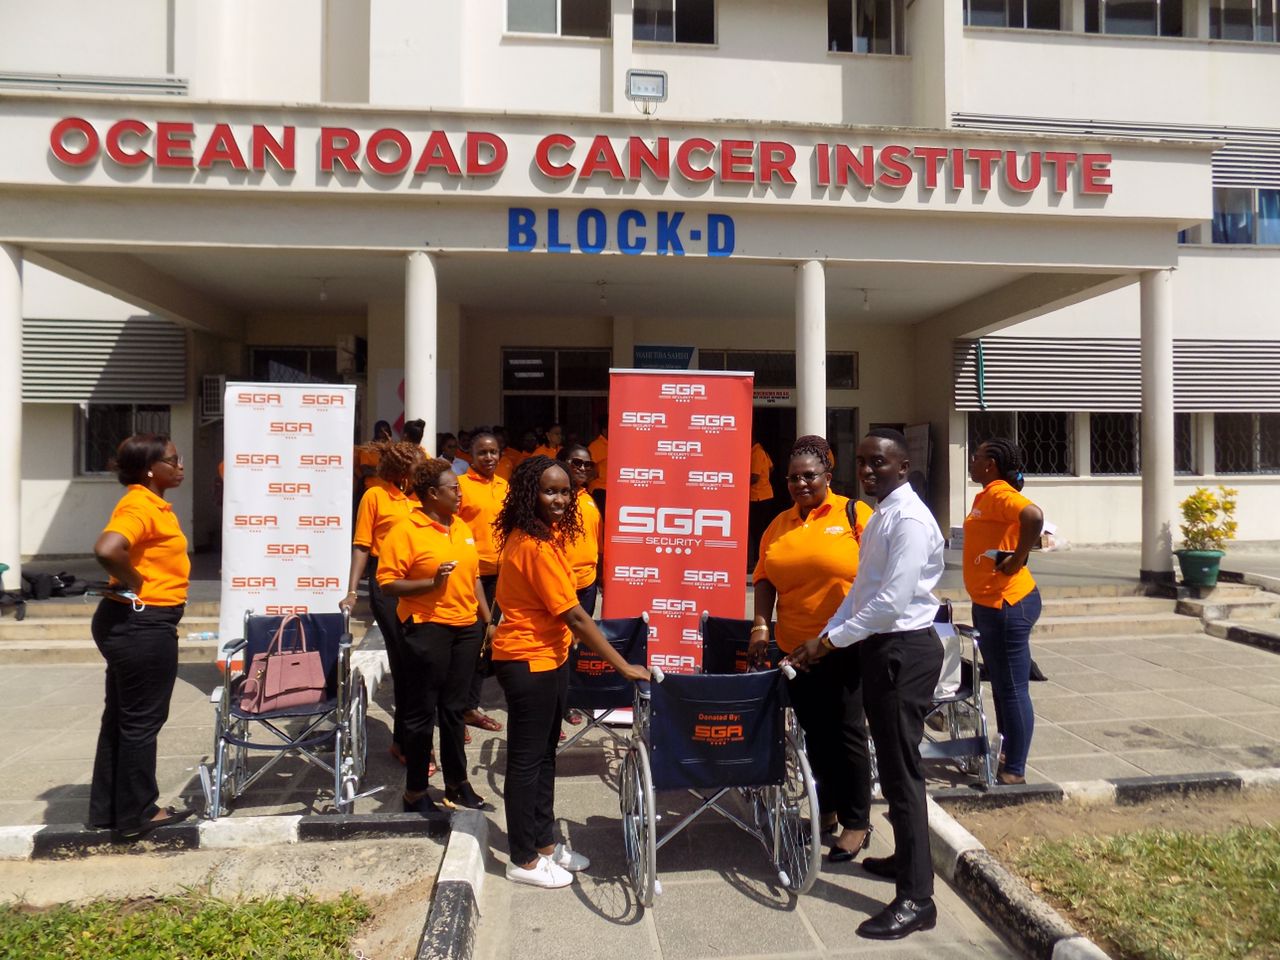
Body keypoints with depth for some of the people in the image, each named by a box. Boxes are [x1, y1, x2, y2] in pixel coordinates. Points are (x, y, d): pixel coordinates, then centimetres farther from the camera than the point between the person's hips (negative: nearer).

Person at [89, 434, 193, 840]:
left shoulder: (155, 504, 12)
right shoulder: (139, 505, -19)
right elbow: (106, 549, -35)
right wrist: (133, 582, -20)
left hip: (136, 624, 10)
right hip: (141, 624, -10)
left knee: (122, 717, 17)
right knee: (141, 720, 2)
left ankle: (108, 809, 28)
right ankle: (136, 814, 16)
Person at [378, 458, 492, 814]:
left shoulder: (462, 527, 10)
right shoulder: (405, 531, -10)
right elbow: (388, 583, -13)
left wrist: (487, 620, 13)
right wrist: (431, 582, -24)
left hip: (466, 628, 6)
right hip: (427, 629, -6)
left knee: (454, 709, 16)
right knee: (422, 712, 4)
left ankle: (457, 782, 29)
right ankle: (415, 791, 18)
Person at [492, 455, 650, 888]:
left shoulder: (537, 536, 7)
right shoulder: (537, 546, -23)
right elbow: (574, 615, -24)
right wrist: (623, 666, -21)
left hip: (546, 657, 10)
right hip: (529, 661, -10)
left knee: (544, 753, 18)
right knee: (527, 759, 3)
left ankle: (544, 843, 32)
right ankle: (524, 861, 18)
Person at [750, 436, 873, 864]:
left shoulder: (853, 513, -5)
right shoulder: (779, 525, 9)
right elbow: (764, 578, 7)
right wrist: (761, 626, -4)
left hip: (845, 647, -5)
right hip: (797, 648, 5)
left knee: (846, 730, 2)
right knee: (814, 730, 15)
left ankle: (857, 823, 16)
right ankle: (827, 809, 32)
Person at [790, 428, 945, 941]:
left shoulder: (910, 519, -18)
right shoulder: (880, 516, 12)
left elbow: (891, 601, -24)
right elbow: (861, 589, 14)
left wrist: (830, 641, -17)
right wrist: (824, 635, 6)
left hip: (904, 652, -10)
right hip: (880, 648, 10)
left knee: (902, 769, -4)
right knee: (891, 763, 20)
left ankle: (916, 898, 6)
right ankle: (905, 858, 37)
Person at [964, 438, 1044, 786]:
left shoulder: (1000, 494, -17)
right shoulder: (984, 496, 13)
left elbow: (1033, 516, -36)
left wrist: (1017, 560, -26)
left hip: (1007, 604, -10)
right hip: (988, 603, 11)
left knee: (1012, 689, -1)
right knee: (1000, 685, 19)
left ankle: (1014, 771, 8)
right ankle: (1005, 754, 33)